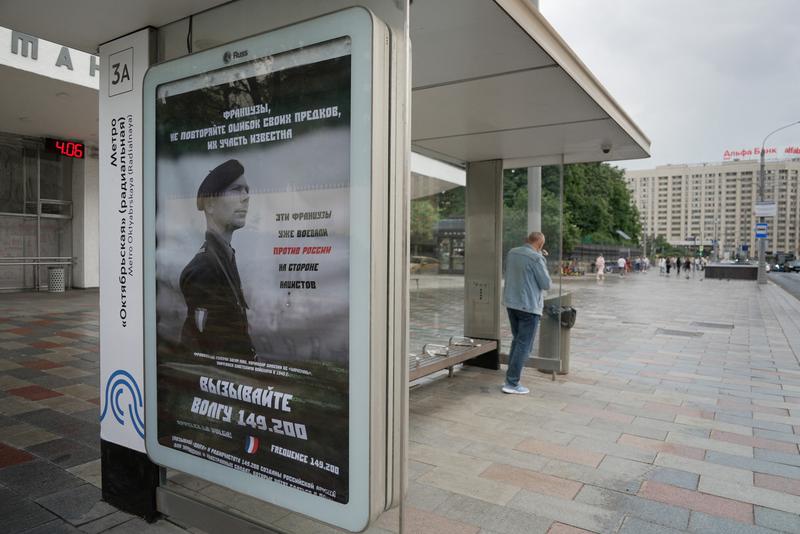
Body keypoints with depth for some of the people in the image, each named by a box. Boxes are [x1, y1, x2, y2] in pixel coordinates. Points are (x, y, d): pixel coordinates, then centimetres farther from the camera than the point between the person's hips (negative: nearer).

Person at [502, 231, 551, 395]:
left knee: (516, 341, 20)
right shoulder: (536, 258, -16)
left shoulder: (512, 253, 5)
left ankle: (511, 378, 27)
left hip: (511, 303, 8)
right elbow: (546, 284, -10)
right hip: (529, 306, -7)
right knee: (524, 345, 0)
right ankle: (512, 383, 2)